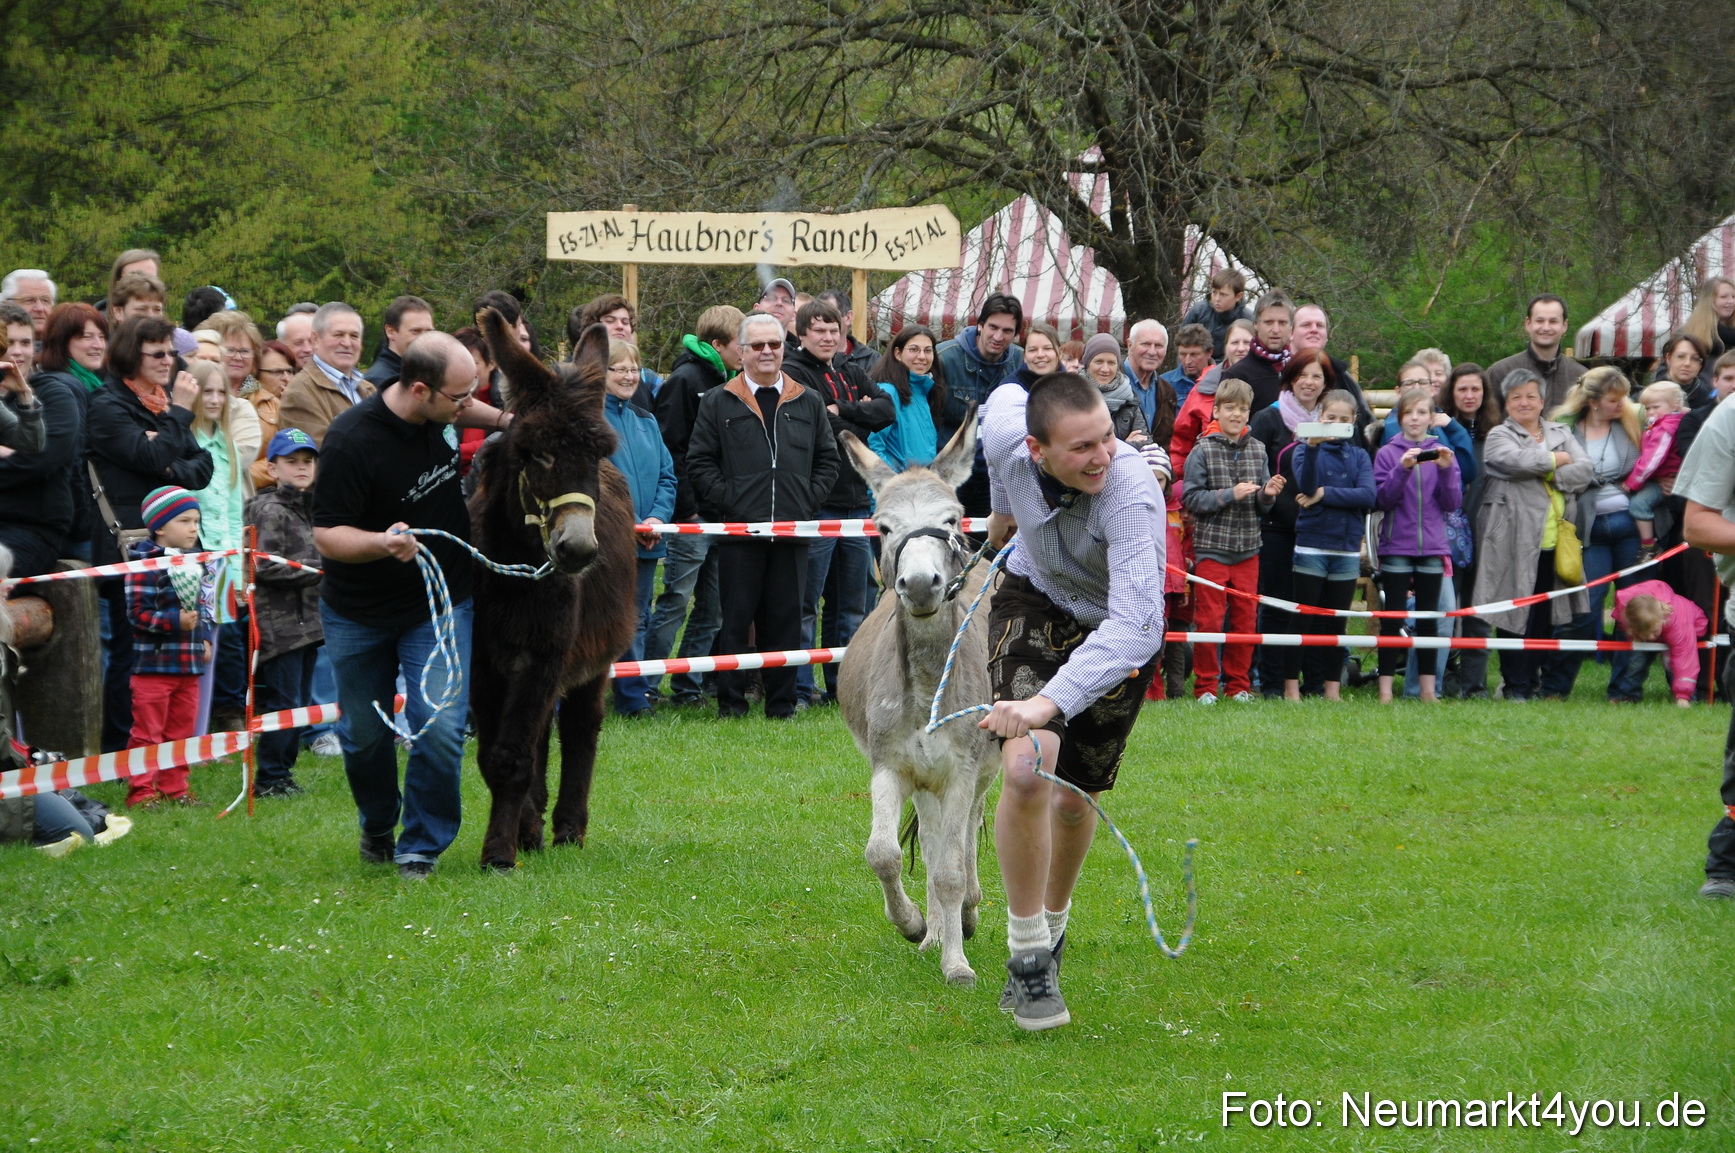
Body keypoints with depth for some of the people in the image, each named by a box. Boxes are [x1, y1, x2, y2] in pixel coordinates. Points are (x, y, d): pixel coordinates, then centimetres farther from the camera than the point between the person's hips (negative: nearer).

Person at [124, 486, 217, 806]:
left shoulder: (197, 564, 12)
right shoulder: (146, 565, -14)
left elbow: (207, 607, 23)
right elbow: (137, 612, -20)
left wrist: (205, 637, 11)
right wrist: (175, 621, -26)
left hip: (190, 663, 8)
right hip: (154, 662, -8)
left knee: (181, 730, 13)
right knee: (148, 731, -4)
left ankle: (174, 787, 20)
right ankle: (141, 790, -1)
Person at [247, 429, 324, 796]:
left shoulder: (309, 507, 17)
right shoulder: (269, 510, -11)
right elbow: (267, 566, -20)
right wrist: (317, 571, -16)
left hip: (308, 620, 9)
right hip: (280, 622, -9)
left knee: (300, 700, 11)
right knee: (284, 700, -7)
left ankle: (283, 770, 19)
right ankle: (270, 777, -1)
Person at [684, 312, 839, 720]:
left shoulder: (808, 403, 13)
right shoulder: (718, 403, 5)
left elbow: (828, 459, 16)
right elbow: (699, 462, 3)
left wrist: (807, 502, 2)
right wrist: (730, 502, -7)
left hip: (792, 531, 2)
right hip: (739, 531, -2)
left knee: (786, 618, 4)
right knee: (736, 617, -1)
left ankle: (782, 701, 10)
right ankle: (731, 701, 4)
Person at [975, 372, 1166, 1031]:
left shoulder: (1132, 494, -41)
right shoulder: (1006, 434, -26)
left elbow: (1136, 624, -52)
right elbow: (1004, 398, 2)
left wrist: (1050, 703, -64)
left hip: (1116, 632, -2)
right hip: (1035, 600, 2)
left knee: (1074, 798, 9)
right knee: (1026, 769, -23)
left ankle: (1052, 928, 41)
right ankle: (1028, 957, -9)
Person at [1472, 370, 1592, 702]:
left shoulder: (1561, 434, 18)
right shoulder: (1499, 436, 5)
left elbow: (1584, 471, 5)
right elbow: (1516, 460, -16)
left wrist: (1551, 474, -10)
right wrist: (1556, 459, -2)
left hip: (1554, 540, 4)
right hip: (1516, 540, -4)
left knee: (1545, 615, 5)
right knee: (1516, 613, -6)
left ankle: (1533, 680, 13)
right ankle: (1515, 684, -2)